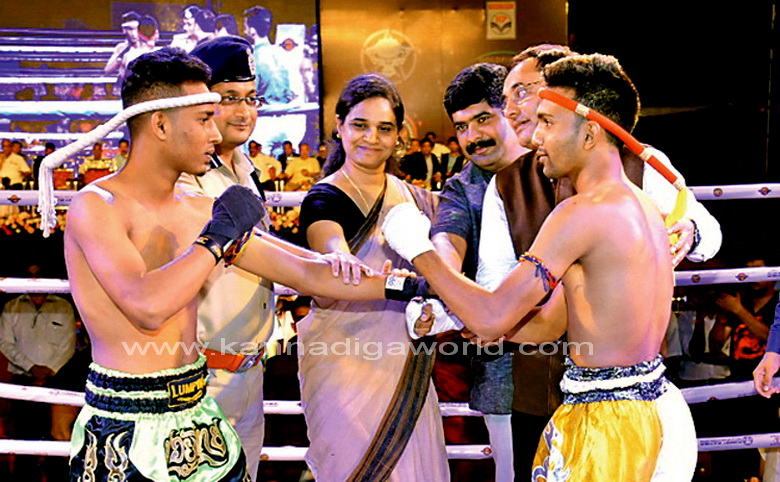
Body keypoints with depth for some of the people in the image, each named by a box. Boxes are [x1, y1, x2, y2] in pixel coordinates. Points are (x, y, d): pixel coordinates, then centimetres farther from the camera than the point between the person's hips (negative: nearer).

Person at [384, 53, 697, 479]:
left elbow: (492, 319, -21)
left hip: (608, 425, -9)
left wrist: (419, 250, -9)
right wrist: (446, 315, 8)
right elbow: (546, 325, 11)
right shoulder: (641, 207, 10)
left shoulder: (583, 213, -20)